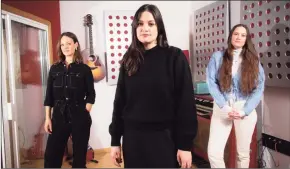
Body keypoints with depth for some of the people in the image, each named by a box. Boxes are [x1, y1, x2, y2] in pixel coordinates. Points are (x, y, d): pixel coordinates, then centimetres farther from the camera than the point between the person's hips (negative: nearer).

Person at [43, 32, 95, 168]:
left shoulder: (84, 69, 1)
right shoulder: (54, 68, 8)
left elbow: (91, 95, 2)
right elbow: (49, 96, 8)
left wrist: (84, 113, -7)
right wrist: (47, 118, 3)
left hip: (80, 118, -2)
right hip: (59, 117, 2)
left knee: (79, 156, 7)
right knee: (51, 156, 1)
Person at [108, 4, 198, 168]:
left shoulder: (175, 57, -6)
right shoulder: (129, 61, 3)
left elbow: (186, 102, -8)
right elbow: (120, 101, 6)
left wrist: (185, 144, -10)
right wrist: (115, 141, 6)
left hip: (164, 139, -3)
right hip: (132, 139, 3)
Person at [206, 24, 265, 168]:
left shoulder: (253, 60, 6)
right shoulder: (218, 57, 3)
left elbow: (259, 87, 0)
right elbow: (211, 82, -5)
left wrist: (244, 110, -11)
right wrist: (225, 107, -13)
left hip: (245, 110, 1)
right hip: (222, 109, -1)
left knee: (243, 153, 11)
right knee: (213, 152, -6)